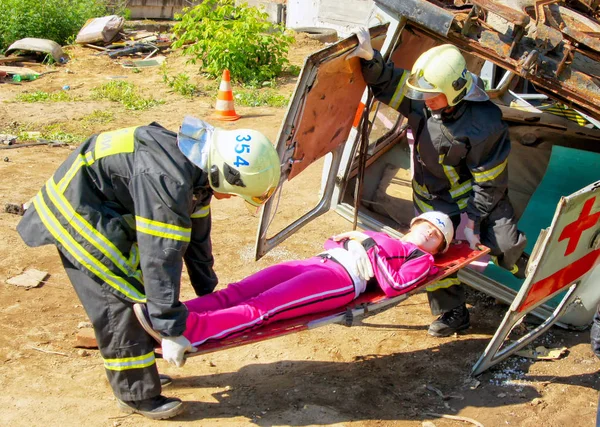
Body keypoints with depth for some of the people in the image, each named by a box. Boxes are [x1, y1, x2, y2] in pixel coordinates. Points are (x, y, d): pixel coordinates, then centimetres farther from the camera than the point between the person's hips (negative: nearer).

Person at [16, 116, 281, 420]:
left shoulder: (197, 161, -5)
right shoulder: (166, 180, -35)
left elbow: (196, 233, 8)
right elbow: (160, 257, -33)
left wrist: (208, 292, 17)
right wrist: (171, 331, -27)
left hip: (110, 210, 10)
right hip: (79, 213, -9)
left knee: (136, 291, 14)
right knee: (119, 302, -9)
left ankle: (134, 372, 30)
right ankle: (136, 395, 4)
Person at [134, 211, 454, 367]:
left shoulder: (421, 260, 15)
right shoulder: (382, 238, 37)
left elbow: (394, 286, -6)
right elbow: (331, 242, 35)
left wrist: (372, 251, -2)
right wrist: (348, 239, 16)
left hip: (342, 278, -7)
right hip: (314, 262, 7)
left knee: (260, 308, -30)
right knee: (235, 293, -16)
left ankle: (188, 330, -47)